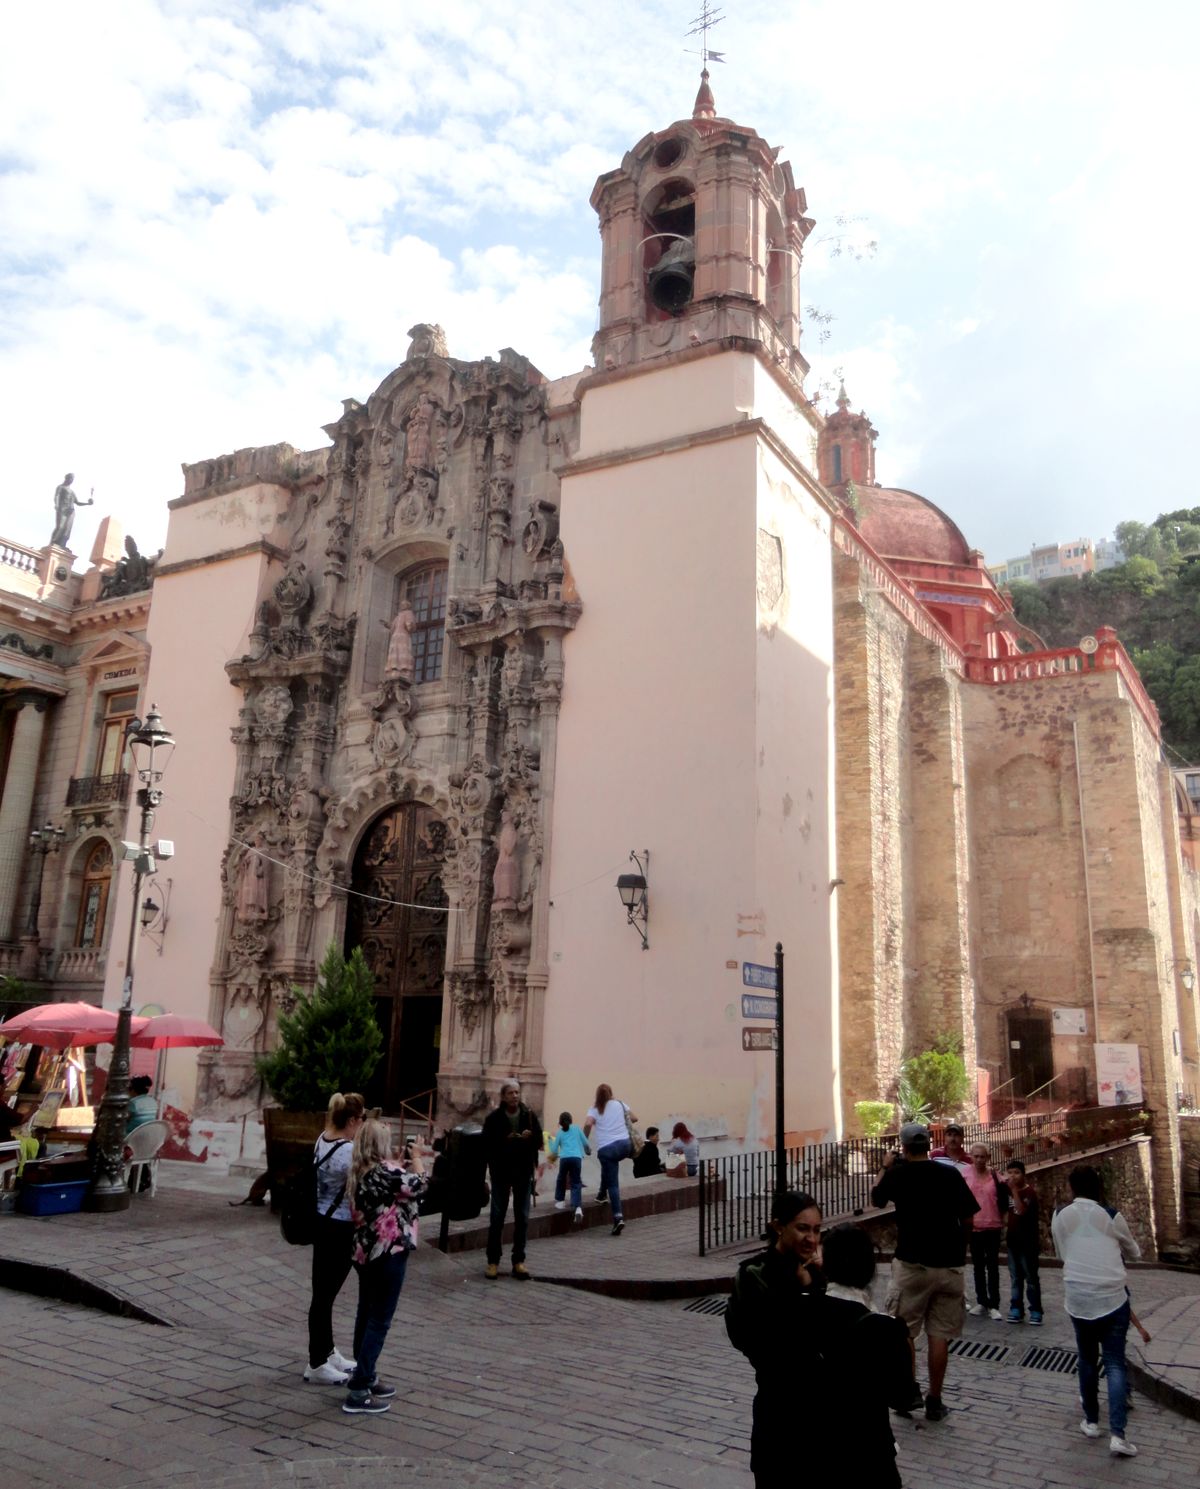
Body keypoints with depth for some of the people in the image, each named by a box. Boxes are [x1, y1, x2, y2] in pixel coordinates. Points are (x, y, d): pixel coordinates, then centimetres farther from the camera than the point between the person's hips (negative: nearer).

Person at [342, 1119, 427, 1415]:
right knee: (379, 1321, -1)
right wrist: (416, 1158, 5)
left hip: (365, 1251, 9)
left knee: (366, 1316, 18)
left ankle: (365, 1377, 30)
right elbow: (419, 1185, -9)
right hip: (388, 1253, -9)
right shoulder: (385, 1170, -21)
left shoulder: (359, 1173, 5)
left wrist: (404, 1162, 13)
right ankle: (358, 1391, 1)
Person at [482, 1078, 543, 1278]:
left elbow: (539, 1142, -1)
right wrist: (506, 1139, -22)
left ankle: (519, 1260, 14)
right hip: (501, 1172, -2)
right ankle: (493, 1261, 12)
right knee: (497, 1217, 3)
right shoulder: (493, 1118, -7)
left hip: (523, 1172, 2)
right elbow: (487, 1145, -12)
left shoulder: (529, 1115, -1)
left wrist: (529, 1137, -21)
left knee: (522, 1218, 6)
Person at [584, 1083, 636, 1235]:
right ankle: (603, 1193, 32)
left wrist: (584, 1140, 1)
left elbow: (588, 1124, -13)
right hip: (625, 1144, 3)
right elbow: (634, 1118, 19)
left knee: (613, 1184, 2)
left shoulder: (594, 1109, 6)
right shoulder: (620, 1104, 13)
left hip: (606, 1149, -3)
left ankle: (618, 1217, -9)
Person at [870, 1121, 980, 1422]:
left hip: (912, 1263, -2)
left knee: (903, 1331, 12)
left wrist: (884, 1168, 25)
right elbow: (967, 1219, 0)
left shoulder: (898, 1174, -5)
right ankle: (935, 1401, 14)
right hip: (950, 1264, 2)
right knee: (939, 1335, 8)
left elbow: (876, 1200, 14)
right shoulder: (950, 1174, -3)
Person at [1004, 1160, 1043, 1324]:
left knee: (1031, 1278, 0)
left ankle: (1036, 1311, 6)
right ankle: (1016, 1309, 13)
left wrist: (1014, 1189, -28)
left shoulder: (1029, 1192, -15)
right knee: (1015, 1278, 9)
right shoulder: (1008, 1190, 5)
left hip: (1028, 1241, -6)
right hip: (1012, 1239, 6)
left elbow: (1021, 1210, -27)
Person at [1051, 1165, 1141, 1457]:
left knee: (1087, 1360, 18)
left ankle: (1091, 1421, 25)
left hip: (1078, 1298, 1)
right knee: (1115, 1362, 3)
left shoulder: (1060, 1217, 3)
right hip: (1112, 1297, -1)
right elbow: (1133, 1253, 15)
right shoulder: (1112, 1216, -1)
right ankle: (1118, 1434, -6)